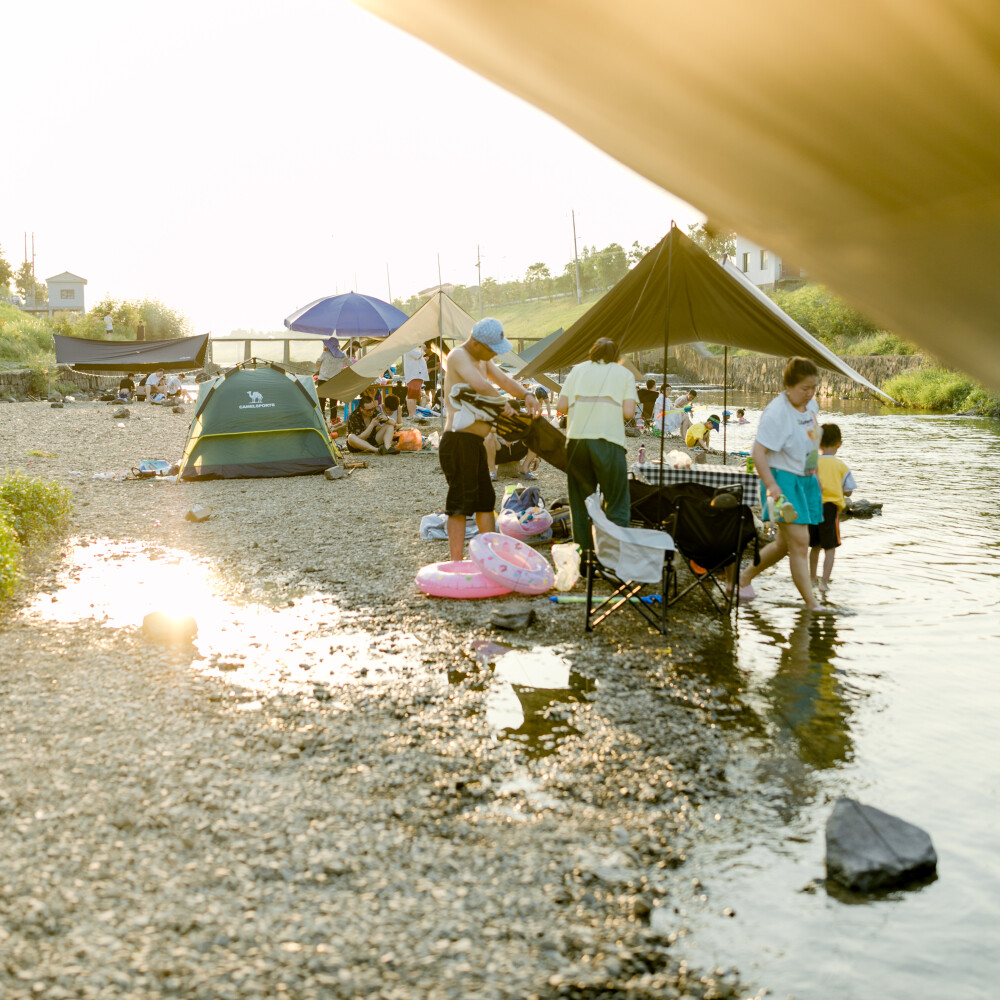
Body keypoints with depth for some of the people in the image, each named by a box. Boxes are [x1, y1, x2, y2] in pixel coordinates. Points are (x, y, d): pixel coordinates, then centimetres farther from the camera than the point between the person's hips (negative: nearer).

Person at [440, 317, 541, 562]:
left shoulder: (481, 359, 16)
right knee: (460, 504, -6)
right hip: (459, 441, -10)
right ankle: (456, 565, -1)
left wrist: (526, 395, 3)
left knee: (485, 501, 17)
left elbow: (503, 380, 22)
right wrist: (503, 405, -17)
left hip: (475, 443, 10)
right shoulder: (458, 356, -14)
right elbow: (481, 385, -29)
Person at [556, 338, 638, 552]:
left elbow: (561, 406, 9)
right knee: (617, 503, 2)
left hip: (576, 439, 3)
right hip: (608, 441, -2)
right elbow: (628, 412, -1)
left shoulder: (578, 370, 16)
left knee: (580, 499, 13)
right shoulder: (623, 373, 11)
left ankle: (583, 548, 14)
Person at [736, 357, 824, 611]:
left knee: (785, 543, 13)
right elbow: (758, 452, -22)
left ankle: (744, 578, 29)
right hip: (784, 480, -9)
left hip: (806, 480, 9)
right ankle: (812, 604, -5)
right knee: (799, 542, -10)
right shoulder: (776, 413, -18)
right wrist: (771, 485, -31)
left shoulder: (812, 405, 8)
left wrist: (815, 475, 23)